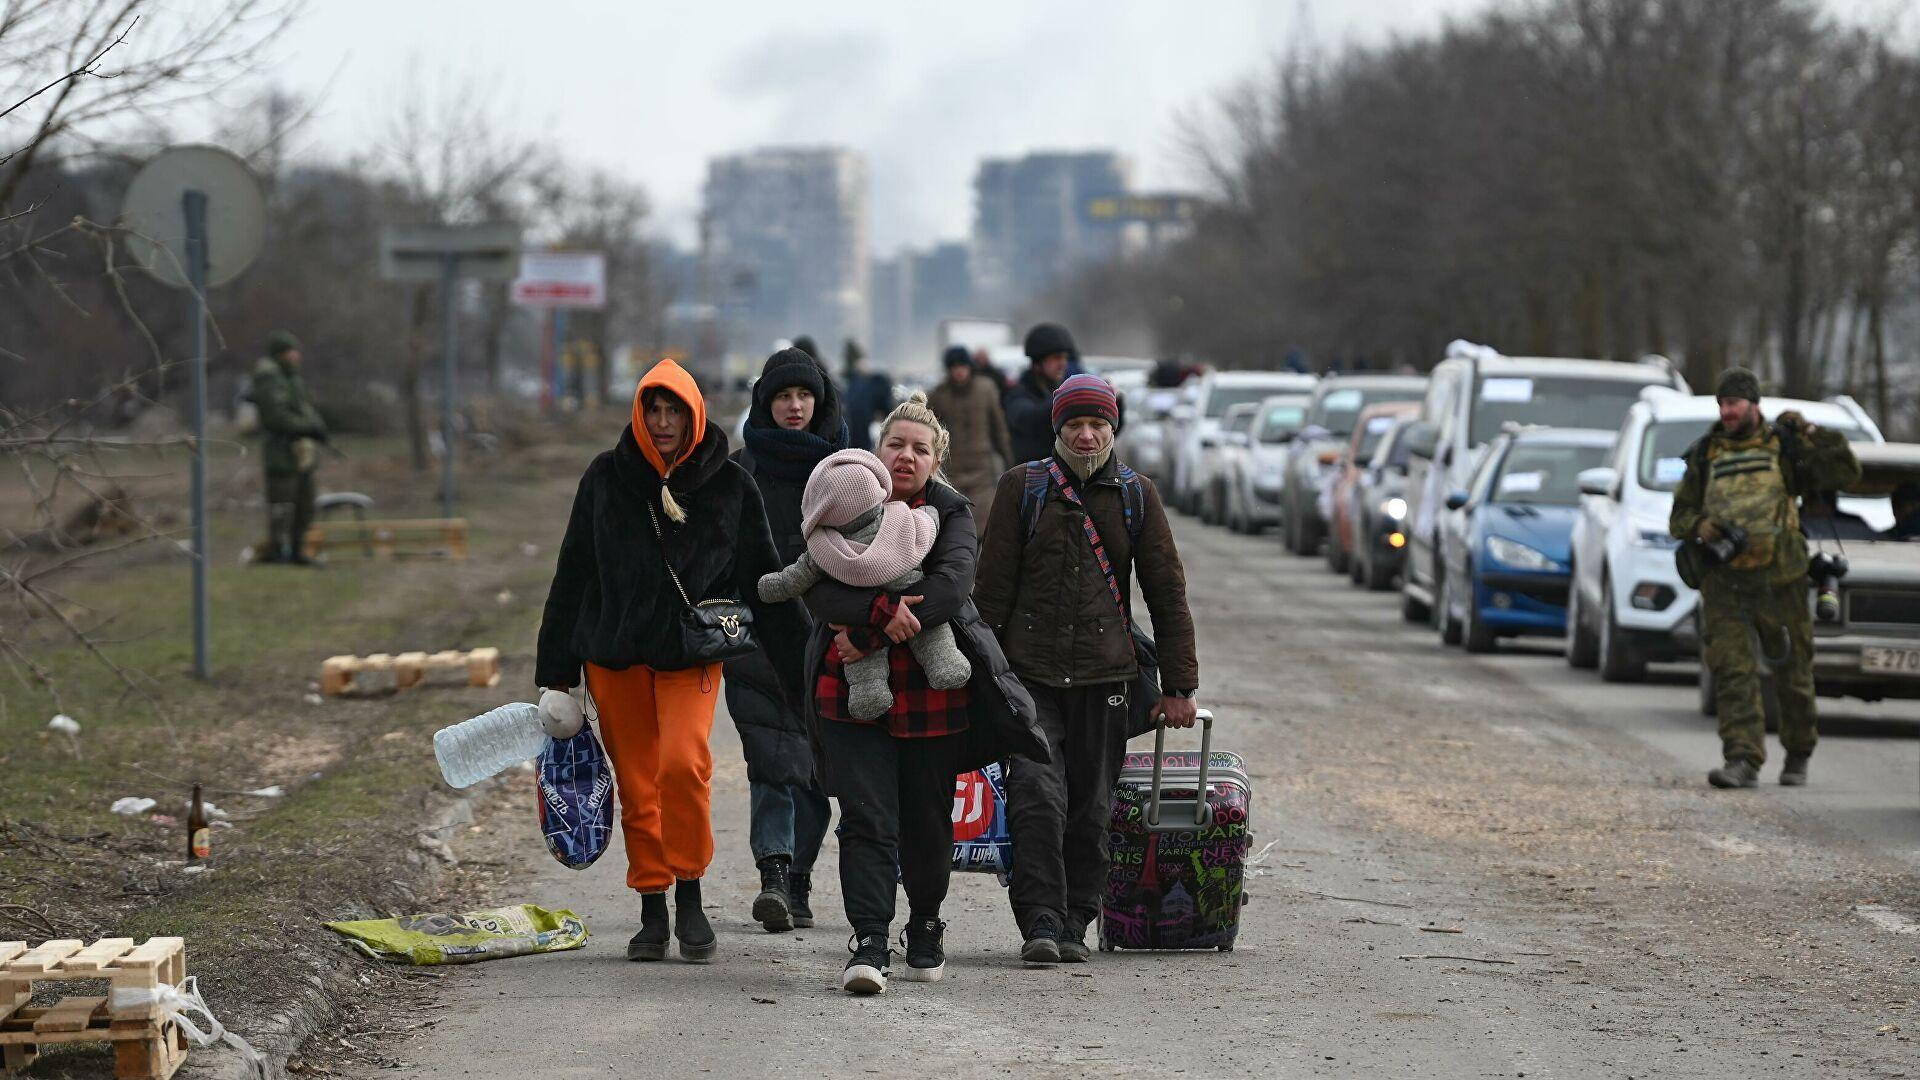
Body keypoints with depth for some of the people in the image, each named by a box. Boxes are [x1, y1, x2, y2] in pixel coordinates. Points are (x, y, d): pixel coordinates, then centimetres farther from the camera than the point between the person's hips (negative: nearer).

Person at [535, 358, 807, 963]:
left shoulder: (730, 486, 2)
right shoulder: (607, 478, 5)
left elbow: (765, 584, 6)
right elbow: (573, 577, 9)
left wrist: (804, 673, 2)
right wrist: (555, 677, 7)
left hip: (693, 656, -2)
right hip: (614, 657, 2)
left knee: (684, 763, -22)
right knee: (636, 787, 3)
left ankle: (689, 896, -7)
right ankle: (652, 915, 15)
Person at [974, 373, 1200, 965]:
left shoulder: (1136, 495, 8)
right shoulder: (1022, 487, 4)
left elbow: (1167, 592, 9)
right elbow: (992, 586, 5)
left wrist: (1179, 685, 6)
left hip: (1104, 675, 1)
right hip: (1029, 672, -1)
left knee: (1091, 807, 4)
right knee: (1037, 797, -13)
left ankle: (1074, 925, 13)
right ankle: (1040, 922, -10)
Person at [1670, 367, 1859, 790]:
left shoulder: (1783, 447, 6)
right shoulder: (1704, 455, 11)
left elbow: (1844, 473, -1)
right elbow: (1679, 517, 14)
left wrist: (1811, 434, -11)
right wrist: (1700, 527, -8)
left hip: (1778, 580, -1)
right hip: (1723, 582, 1)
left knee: (1792, 672, 8)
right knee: (1732, 670, -11)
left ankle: (1798, 754, 27)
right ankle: (1743, 761, -15)